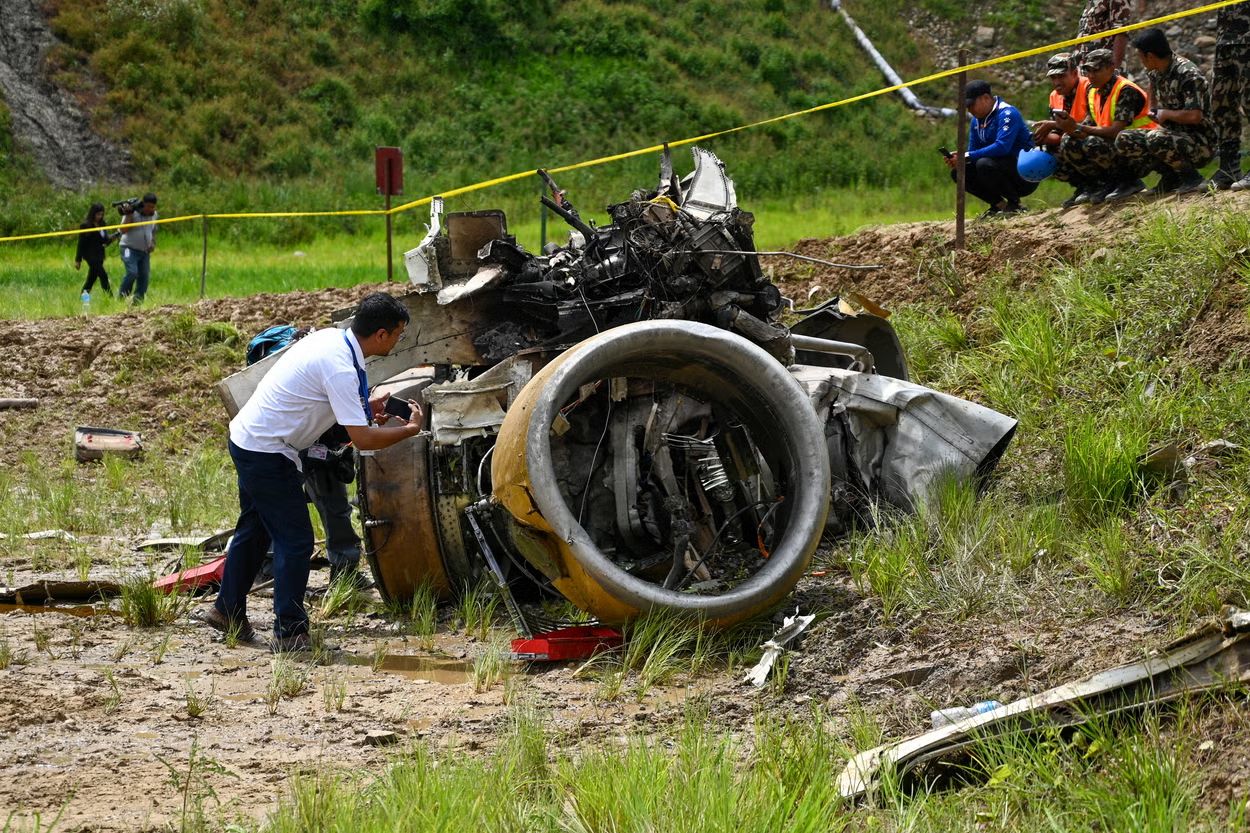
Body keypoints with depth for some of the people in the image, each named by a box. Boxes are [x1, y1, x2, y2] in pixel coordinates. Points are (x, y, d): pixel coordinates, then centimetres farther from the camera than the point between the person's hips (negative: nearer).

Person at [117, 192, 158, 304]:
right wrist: (128, 215, -26)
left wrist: (153, 243, 7)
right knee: (132, 273, -22)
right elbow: (123, 231, -19)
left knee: (144, 276, -1)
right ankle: (121, 298, -12)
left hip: (145, 252, 6)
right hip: (130, 249, -6)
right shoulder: (133, 212, -12)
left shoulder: (154, 215, 7)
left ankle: (138, 302, 5)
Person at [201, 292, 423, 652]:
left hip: (246, 437, 10)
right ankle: (289, 632, 2)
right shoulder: (341, 368, -25)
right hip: (267, 453, -10)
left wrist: (363, 409, 9)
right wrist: (410, 429, -11)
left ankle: (227, 610, 34)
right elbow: (363, 440, -26)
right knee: (295, 540, -3)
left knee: (254, 529, 22)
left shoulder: (331, 338, 3)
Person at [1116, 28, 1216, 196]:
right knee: (1123, 141, -7)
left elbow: (1194, 116, -31)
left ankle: (1192, 177, -14)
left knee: (1155, 139, -35)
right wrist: (1154, 114, 14)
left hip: (1201, 143, -9)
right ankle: (1172, 177, 0)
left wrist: (1165, 114, -16)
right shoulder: (1156, 72, 4)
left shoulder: (1188, 75, -22)